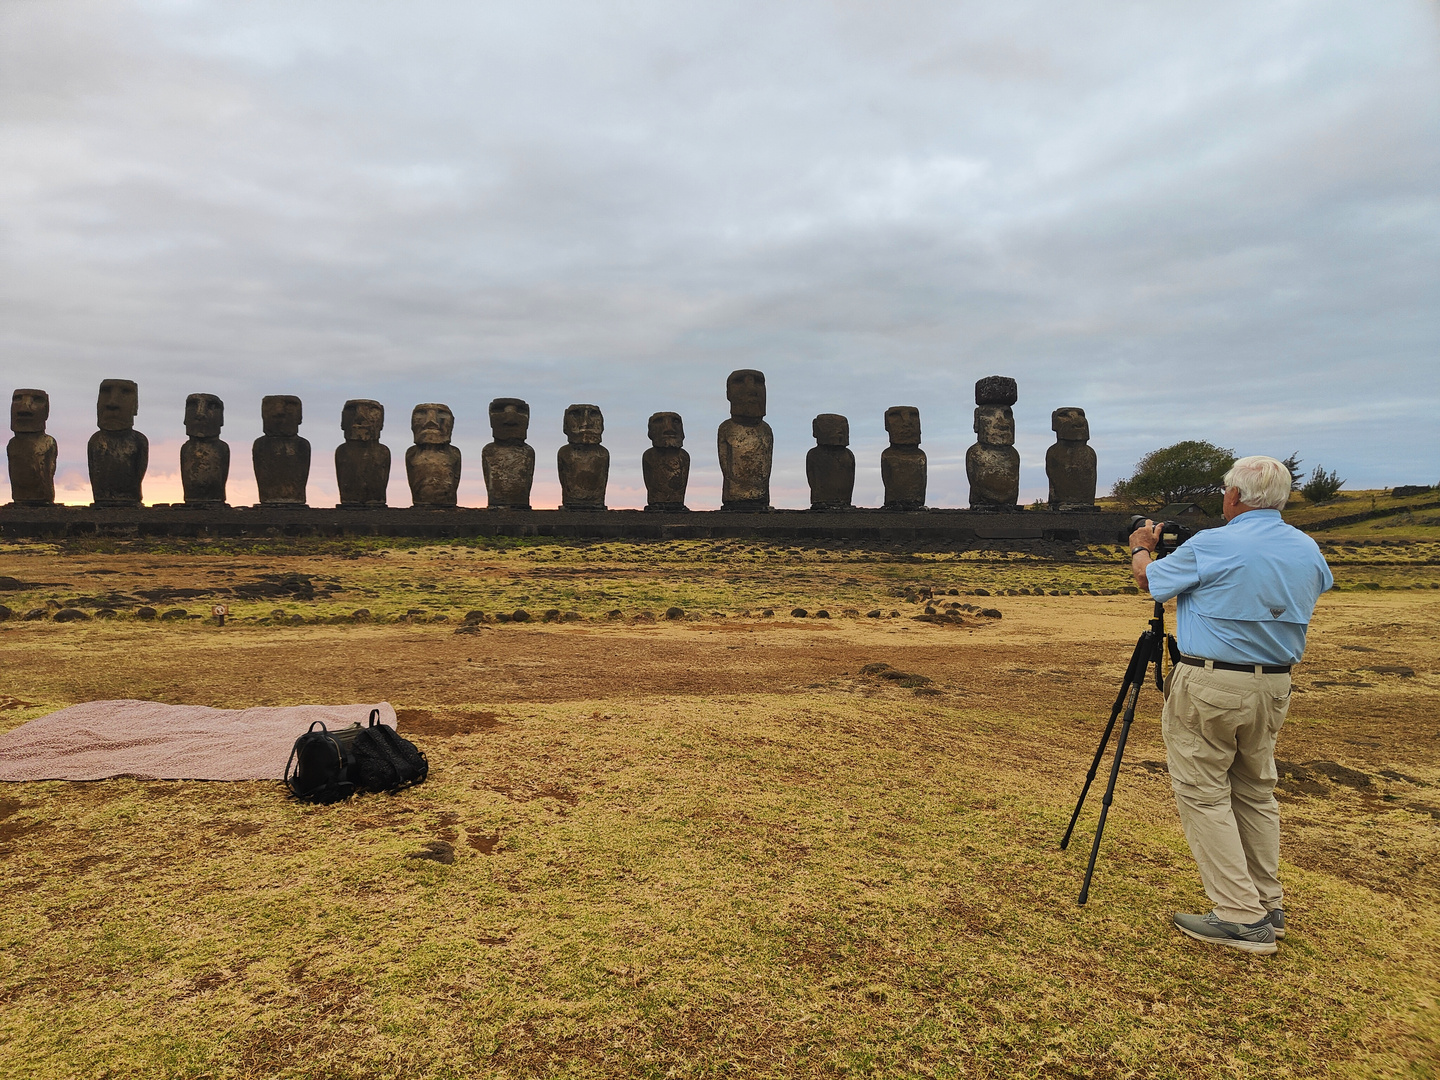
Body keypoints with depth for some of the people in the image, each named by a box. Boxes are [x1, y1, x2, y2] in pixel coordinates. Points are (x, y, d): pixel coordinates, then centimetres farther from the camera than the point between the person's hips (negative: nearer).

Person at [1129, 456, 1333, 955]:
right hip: (1274, 687, 7)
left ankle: (1241, 917, 1)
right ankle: (1267, 907, 24)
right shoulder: (1309, 551, 5)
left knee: (1204, 794, 1)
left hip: (1209, 686, -7)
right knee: (1256, 792, 17)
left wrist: (1141, 549, 24)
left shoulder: (1210, 547, -14)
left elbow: (1149, 579, 1)